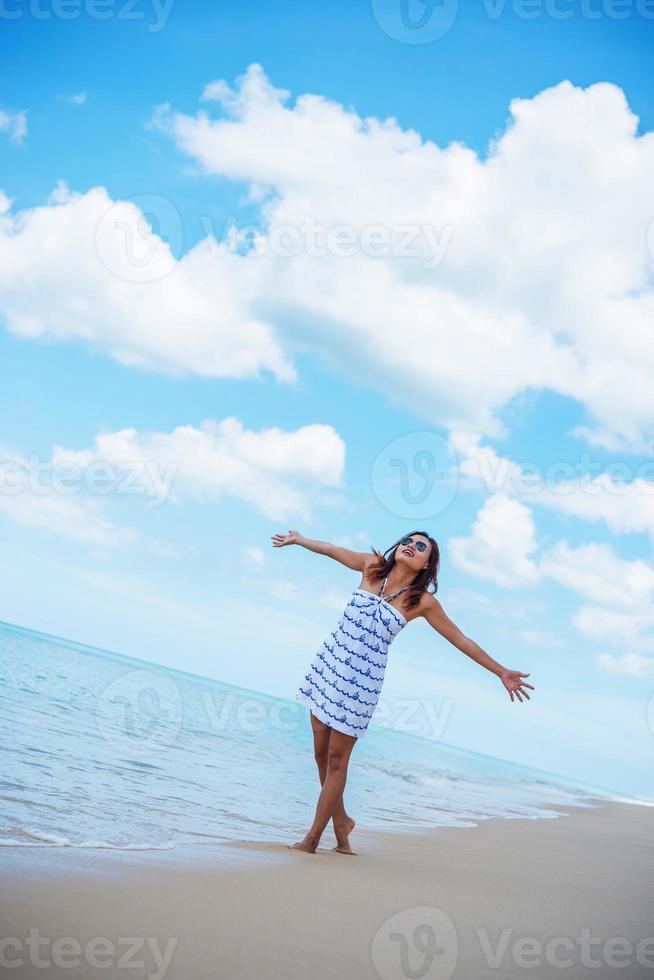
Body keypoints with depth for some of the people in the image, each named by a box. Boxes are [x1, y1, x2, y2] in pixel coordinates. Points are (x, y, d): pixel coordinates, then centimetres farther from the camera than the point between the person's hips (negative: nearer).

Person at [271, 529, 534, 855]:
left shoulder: (422, 601, -5)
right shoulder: (373, 566, 3)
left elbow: (460, 639, 1)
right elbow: (332, 550, 18)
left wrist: (501, 672, 2)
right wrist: (299, 539, 32)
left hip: (361, 680, -3)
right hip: (327, 664, 4)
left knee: (336, 759, -1)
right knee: (321, 751, 10)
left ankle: (314, 835, 12)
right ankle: (340, 821, 29)